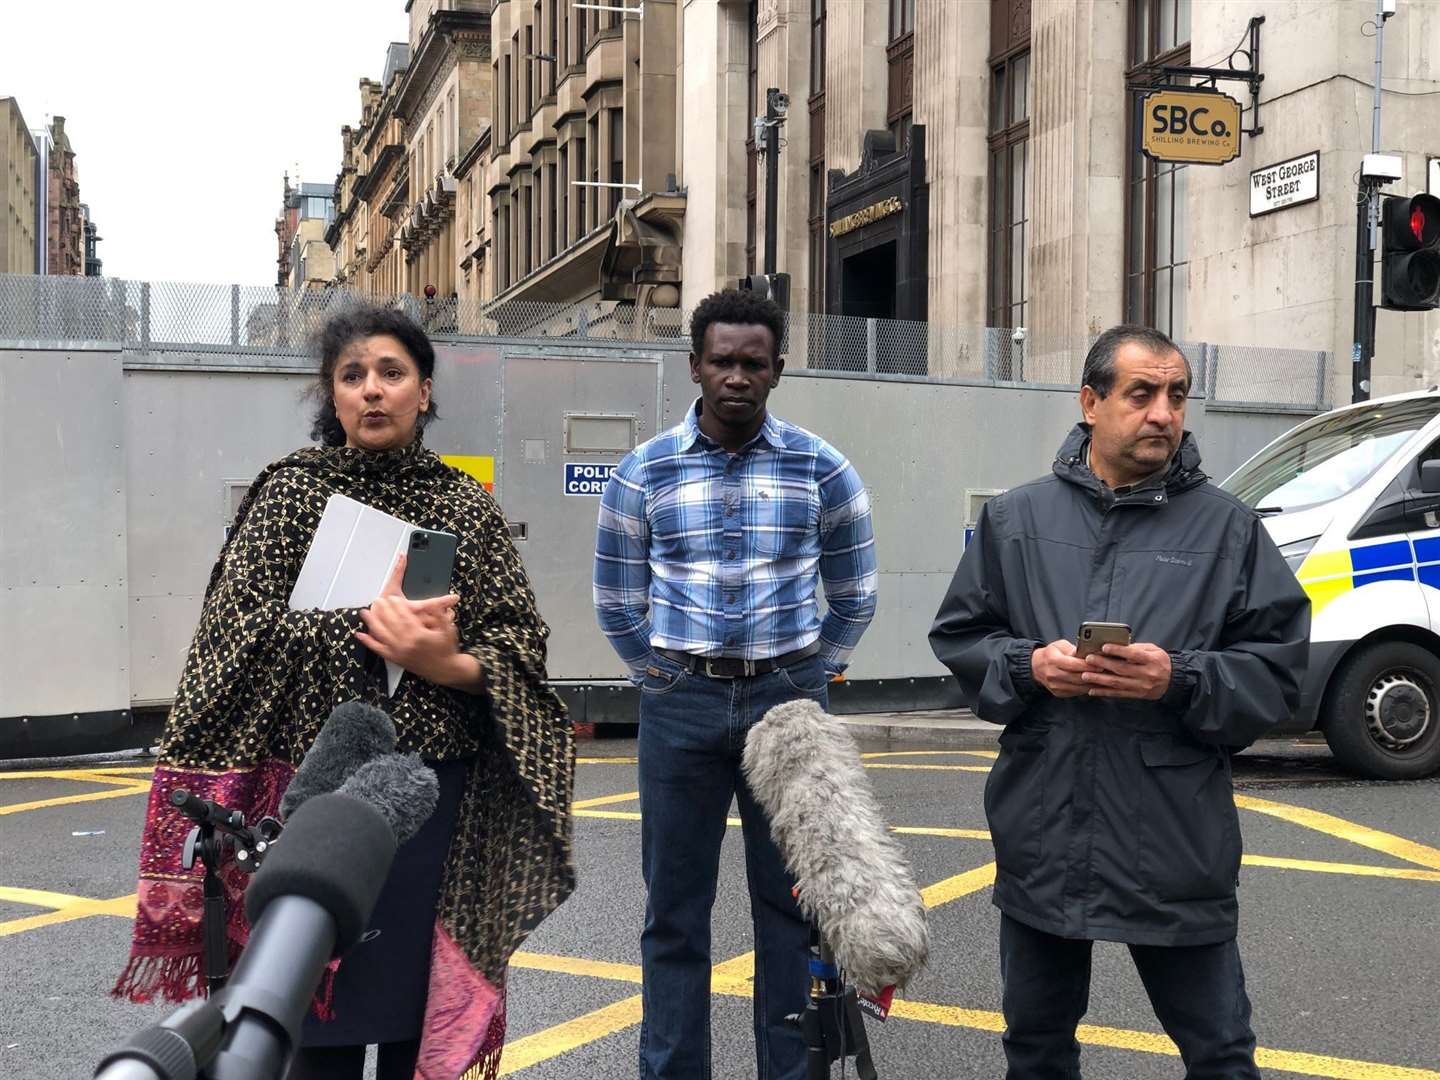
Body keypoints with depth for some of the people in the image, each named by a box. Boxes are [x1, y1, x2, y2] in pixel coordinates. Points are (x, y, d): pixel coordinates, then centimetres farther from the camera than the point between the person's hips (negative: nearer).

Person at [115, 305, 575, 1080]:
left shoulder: (467, 507, 6)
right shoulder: (290, 492, 3)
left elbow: (520, 639, 2)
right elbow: (240, 628, -7)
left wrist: (449, 665, -18)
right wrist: (370, 627, -18)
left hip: (435, 788, 2)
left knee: (423, 994, 7)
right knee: (321, 1002, 3)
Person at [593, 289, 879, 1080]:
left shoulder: (822, 470, 0)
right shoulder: (642, 473, 1)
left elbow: (854, 595, 9)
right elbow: (617, 602, 9)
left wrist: (805, 679, 7)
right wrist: (666, 680, 5)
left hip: (788, 699, 0)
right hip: (680, 705, 0)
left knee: (790, 900, 7)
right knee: (674, 908, 7)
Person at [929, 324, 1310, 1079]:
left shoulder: (1226, 527, 0)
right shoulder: (1015, 519, 5)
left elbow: (1277, 668, -2)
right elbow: (957, 637, 9)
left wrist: (1180, 680, -18)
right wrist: (1027, 666, -10)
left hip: (1176, 845, -2)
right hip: (1041, 840, 2)